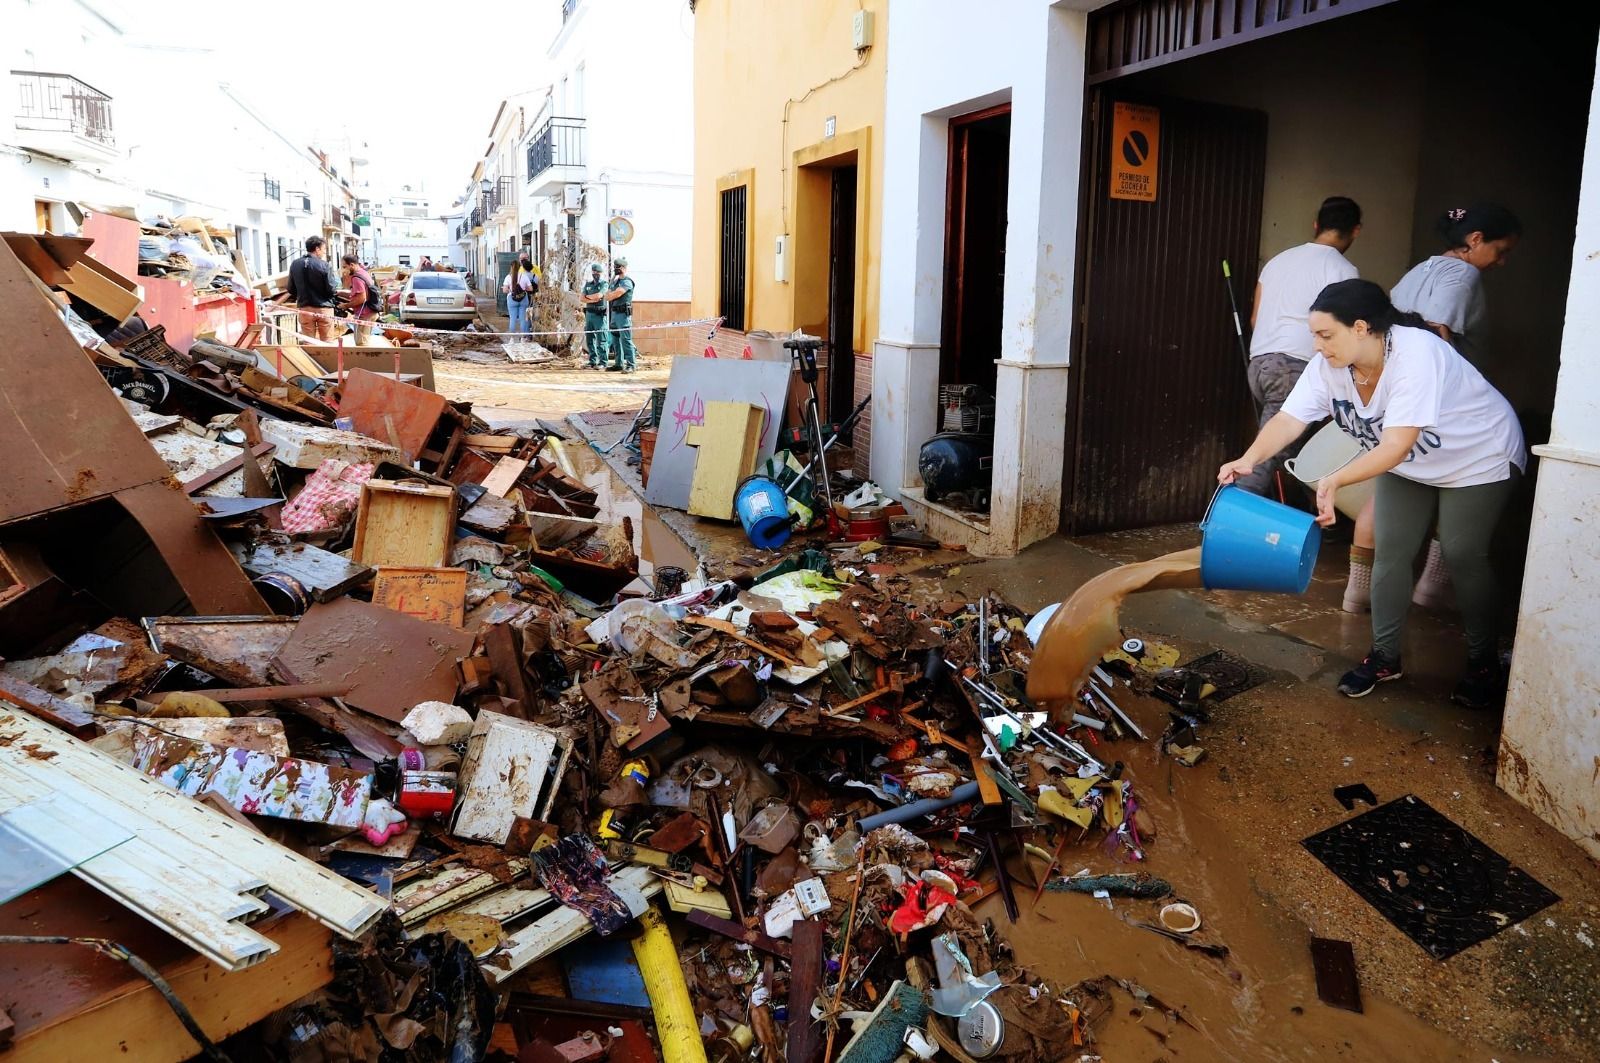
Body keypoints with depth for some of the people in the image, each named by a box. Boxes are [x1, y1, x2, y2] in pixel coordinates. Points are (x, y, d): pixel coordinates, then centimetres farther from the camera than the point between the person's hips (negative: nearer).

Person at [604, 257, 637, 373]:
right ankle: (619, 364, 18)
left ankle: (631, 365, -9)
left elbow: (616, 294, -17)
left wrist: (608, 296, 2)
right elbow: (608, 295, 20)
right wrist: (611, 296, -2)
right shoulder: (615, 280, 19)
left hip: (623, 313, -9)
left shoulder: (627, 281, -10)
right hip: (614, 312, 9)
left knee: (626, 339, -11)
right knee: (615, 340, 12)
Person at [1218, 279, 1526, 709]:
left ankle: (1484, 661, 16)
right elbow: (1288, 420, -28)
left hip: (1479, 457, -6)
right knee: (1390, 552, 0)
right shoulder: (1329, 367, -19)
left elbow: (1395, 446, -44)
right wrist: (1249, 459, -47)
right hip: (1409, 465, 6)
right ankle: (1385, 656, 13)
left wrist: (1335, 481, -58)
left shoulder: (1415, 355, -38)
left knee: (1462, 556, -5)